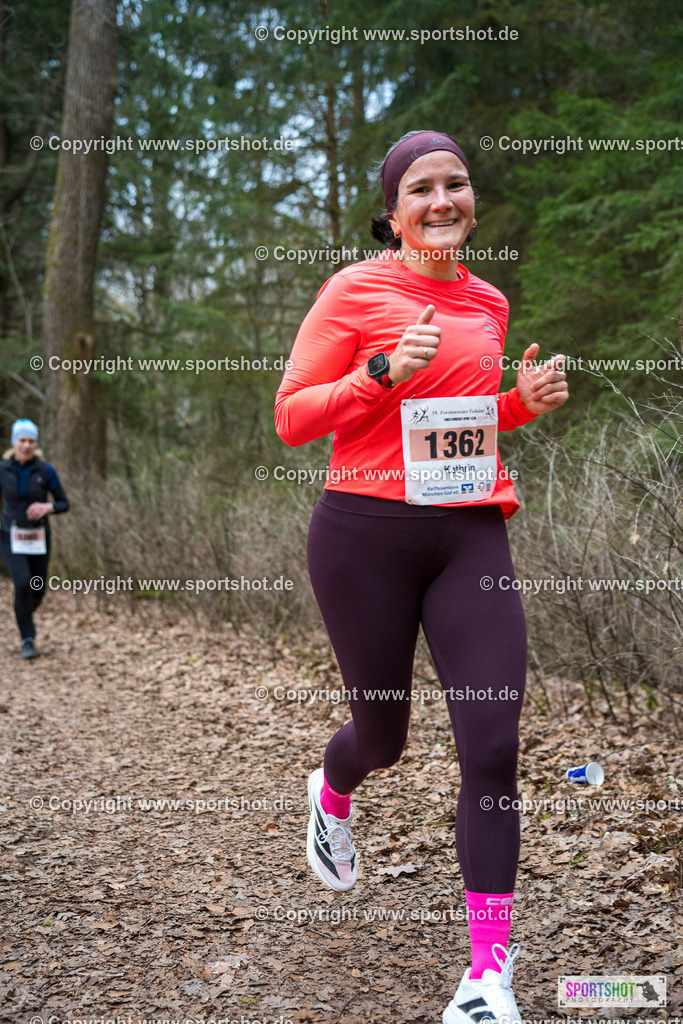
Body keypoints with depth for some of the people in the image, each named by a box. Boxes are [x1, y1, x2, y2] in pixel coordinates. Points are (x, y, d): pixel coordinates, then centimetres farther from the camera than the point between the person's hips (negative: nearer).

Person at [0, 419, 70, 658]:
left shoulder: (46, 470, -8)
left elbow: (64, 504, -4)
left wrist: (47, 508, -24)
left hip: (38, 537, 1)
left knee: (38, 591, 10)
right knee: (22, 585, -21)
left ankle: (25, 616, 47)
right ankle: (27, 640, -6)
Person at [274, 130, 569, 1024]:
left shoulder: (488, 304, 13)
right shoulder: (356, 290, -3)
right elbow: (292, 417, -4)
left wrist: (523, 400, 7)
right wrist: (386, 372, -18)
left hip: (471, 534, 4)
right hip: (368, 532, -3)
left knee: (493, 748, -6)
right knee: (383, 734, 12)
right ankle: (331, 794, 51)